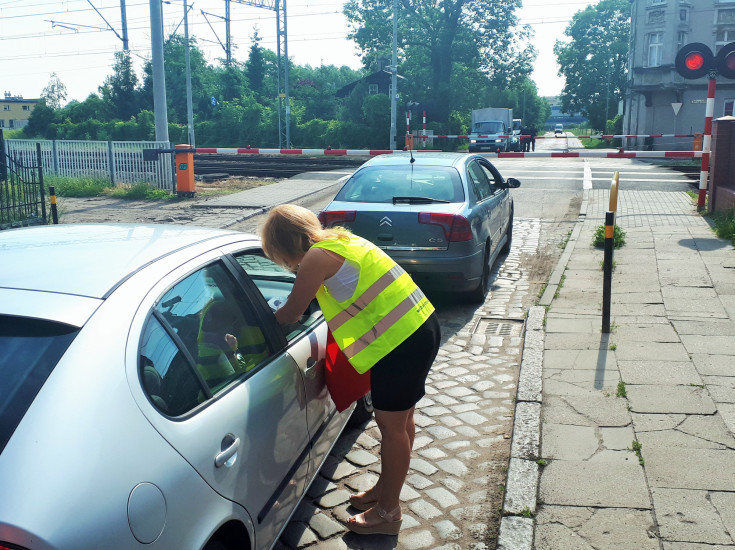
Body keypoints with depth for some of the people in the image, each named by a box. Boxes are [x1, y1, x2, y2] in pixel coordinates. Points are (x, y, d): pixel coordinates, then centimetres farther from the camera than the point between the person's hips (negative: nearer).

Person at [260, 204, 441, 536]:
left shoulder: (316, 258, -14)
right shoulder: (339, 238, 13)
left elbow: (289, 314, -4)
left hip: (399, 340, -10)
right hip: (422, 324, 10)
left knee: (392, 427, 6)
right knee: (401, 419, 22)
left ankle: (387, 514, 24)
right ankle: (386, 489, 41)